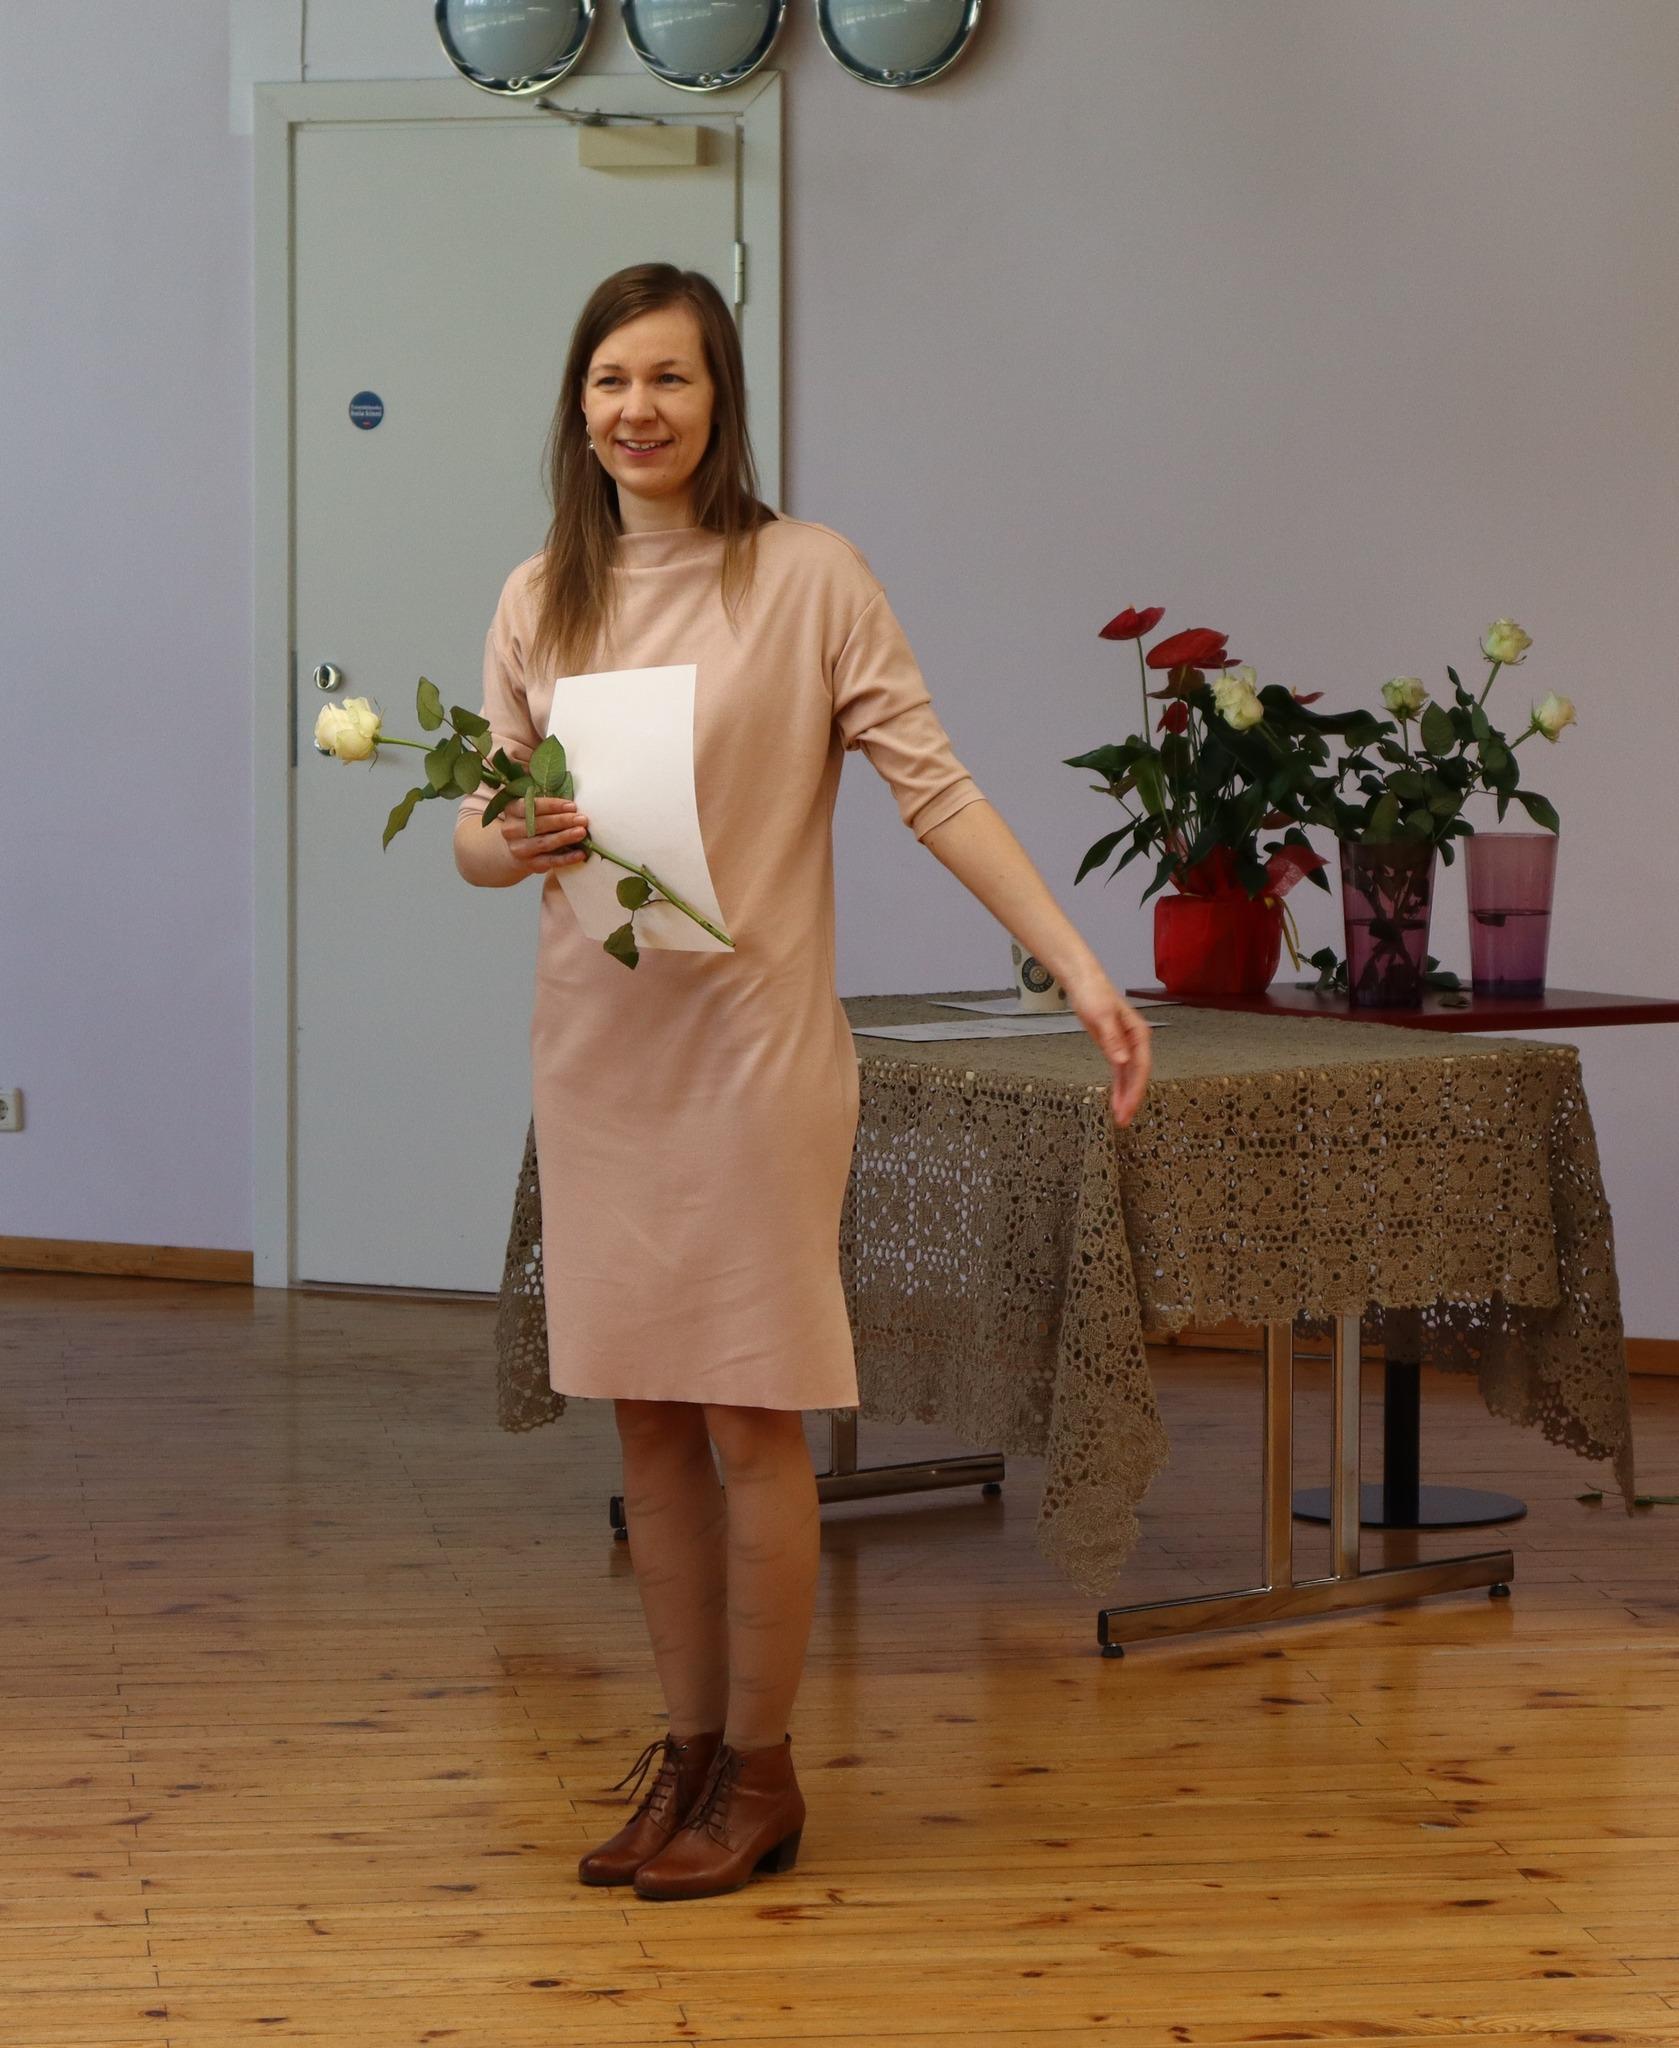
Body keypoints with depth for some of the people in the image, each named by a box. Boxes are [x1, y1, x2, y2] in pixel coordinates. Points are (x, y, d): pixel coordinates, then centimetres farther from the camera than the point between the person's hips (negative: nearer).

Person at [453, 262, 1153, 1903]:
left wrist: (1083, 971, -16)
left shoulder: (807, 577, -5)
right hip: (594, 1044, 4)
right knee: (644, 1416, 9)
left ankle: (759, 1773, 12)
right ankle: (686, 1750, 20)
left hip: (750, 1044, -4)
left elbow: (933, 786, -8)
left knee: (750, 1417, -1)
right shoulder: (540, 600, 8)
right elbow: (477, 827, 8)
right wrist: (507, 845, -17)